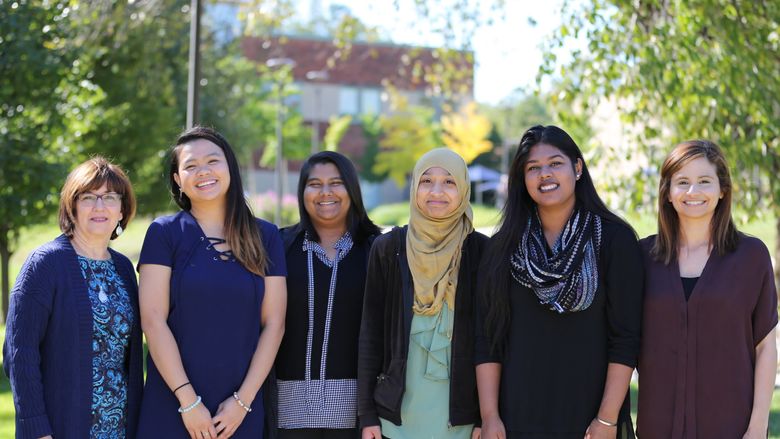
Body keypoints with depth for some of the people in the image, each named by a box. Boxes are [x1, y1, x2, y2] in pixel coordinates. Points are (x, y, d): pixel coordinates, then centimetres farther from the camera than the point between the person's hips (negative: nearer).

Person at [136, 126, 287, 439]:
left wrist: (244, 400, -6)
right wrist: (188, 400, -12)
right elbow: (153, 320, -7)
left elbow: (273, 323, 2)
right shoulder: (164, 233, -1)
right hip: (172, 407, -2)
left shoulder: (265, 236, 5)